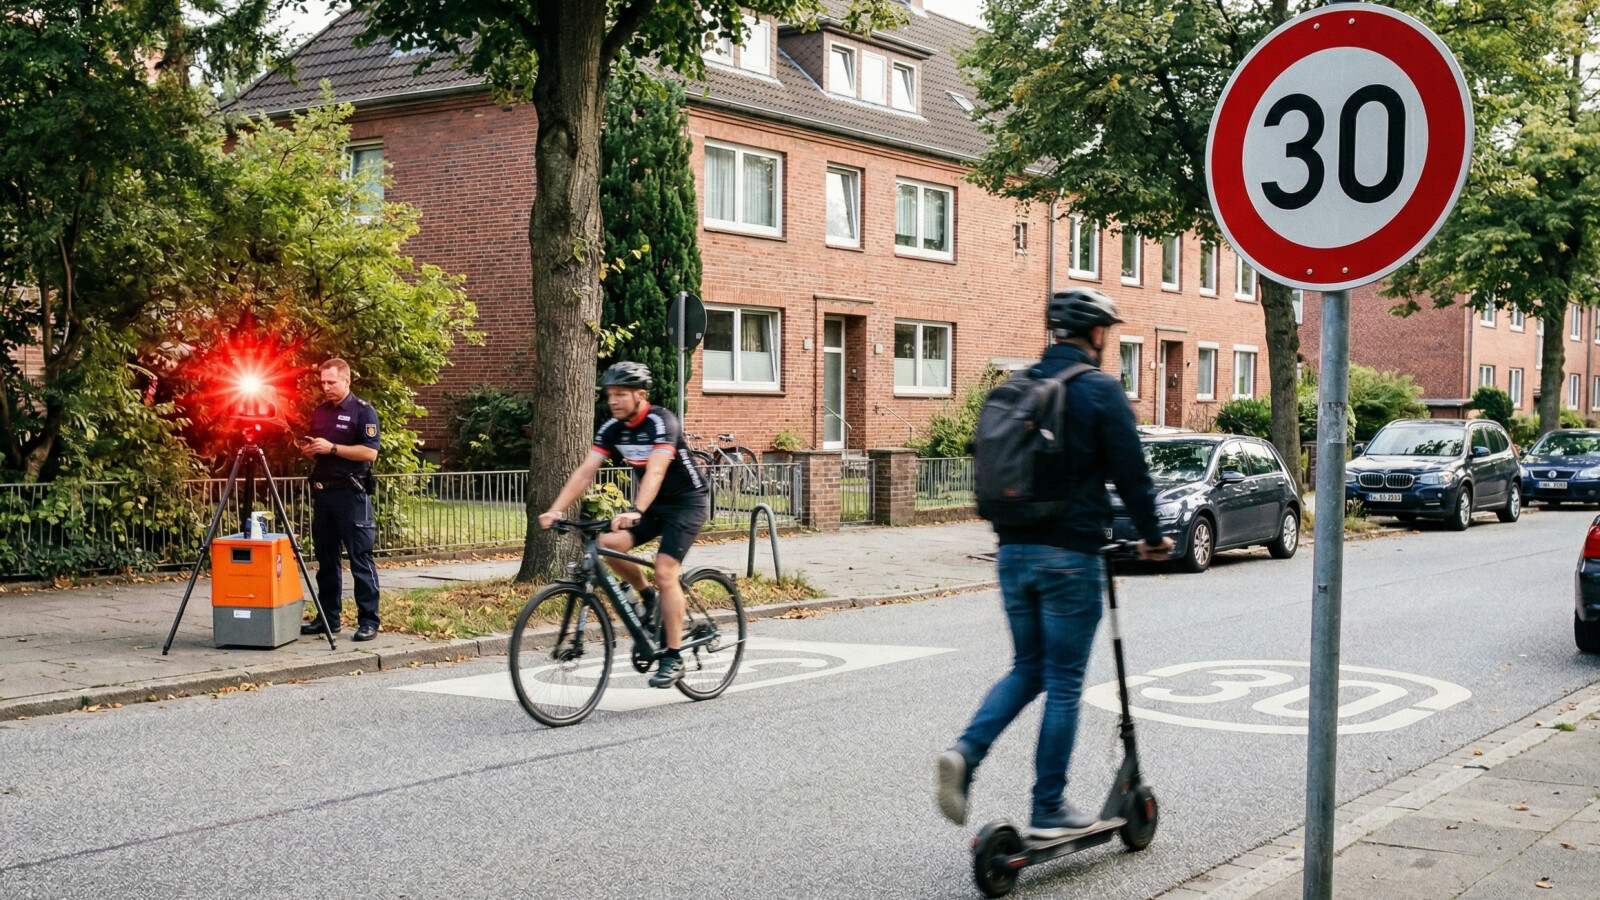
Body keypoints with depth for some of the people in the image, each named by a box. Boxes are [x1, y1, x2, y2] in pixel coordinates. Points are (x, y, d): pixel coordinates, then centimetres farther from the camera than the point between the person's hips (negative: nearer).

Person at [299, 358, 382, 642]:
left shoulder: (363, 411, -5)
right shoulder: (319, 412, 15)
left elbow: (370, 452, -15)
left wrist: (331, 448, -18)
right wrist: (309, 450, 1)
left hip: (352, 493, -7)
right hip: (322, 491, 7)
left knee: (361, 559, -6)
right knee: (326, 559, 10)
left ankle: (368, 621, -4)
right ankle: (327, 617, 17)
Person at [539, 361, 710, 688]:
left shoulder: (661, 422, -24)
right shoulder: (613, 428, -5)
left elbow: (655, 471, -38)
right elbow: (585, 471, -12)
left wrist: (634, 512, -53)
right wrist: (556, 510, -24)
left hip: (685, 503, -6)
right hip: (652, 504, 7)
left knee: (665, 573, -18)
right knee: (608, 545, -17)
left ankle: (673, 658, -10)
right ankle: (648, 596, 8)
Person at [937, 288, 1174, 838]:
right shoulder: (1100, 390, -8)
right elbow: (1130, 473, -8)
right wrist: (1151, 536, 8)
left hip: (1013, 551, 6)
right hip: (1070, 555, -6)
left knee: (1028, 668, 18)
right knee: (1064, 682, 3)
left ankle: (967, 751, -5)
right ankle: (1048, 810, 8)